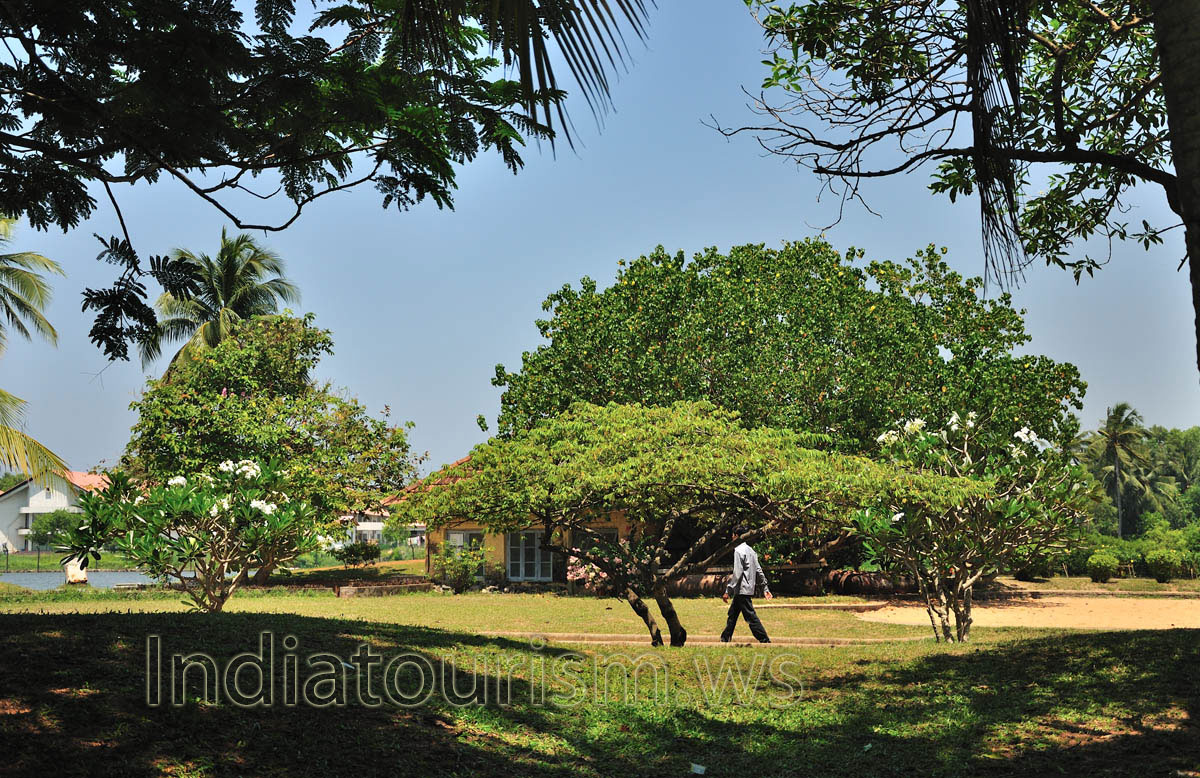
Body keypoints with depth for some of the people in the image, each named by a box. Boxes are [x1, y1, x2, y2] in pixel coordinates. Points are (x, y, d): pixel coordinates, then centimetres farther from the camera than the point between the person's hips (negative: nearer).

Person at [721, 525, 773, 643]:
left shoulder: (739, 550, -13)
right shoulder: (750, 550, 16)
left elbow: (737, 573, -20)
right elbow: (759, 571, 16)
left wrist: (728, 591, -18)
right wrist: (765, 588, 18)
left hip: (742, 590, -10)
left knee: (751, 616, -8)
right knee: (732, 614, 15)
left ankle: (765, 640, -9)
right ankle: (725, 639, 21)